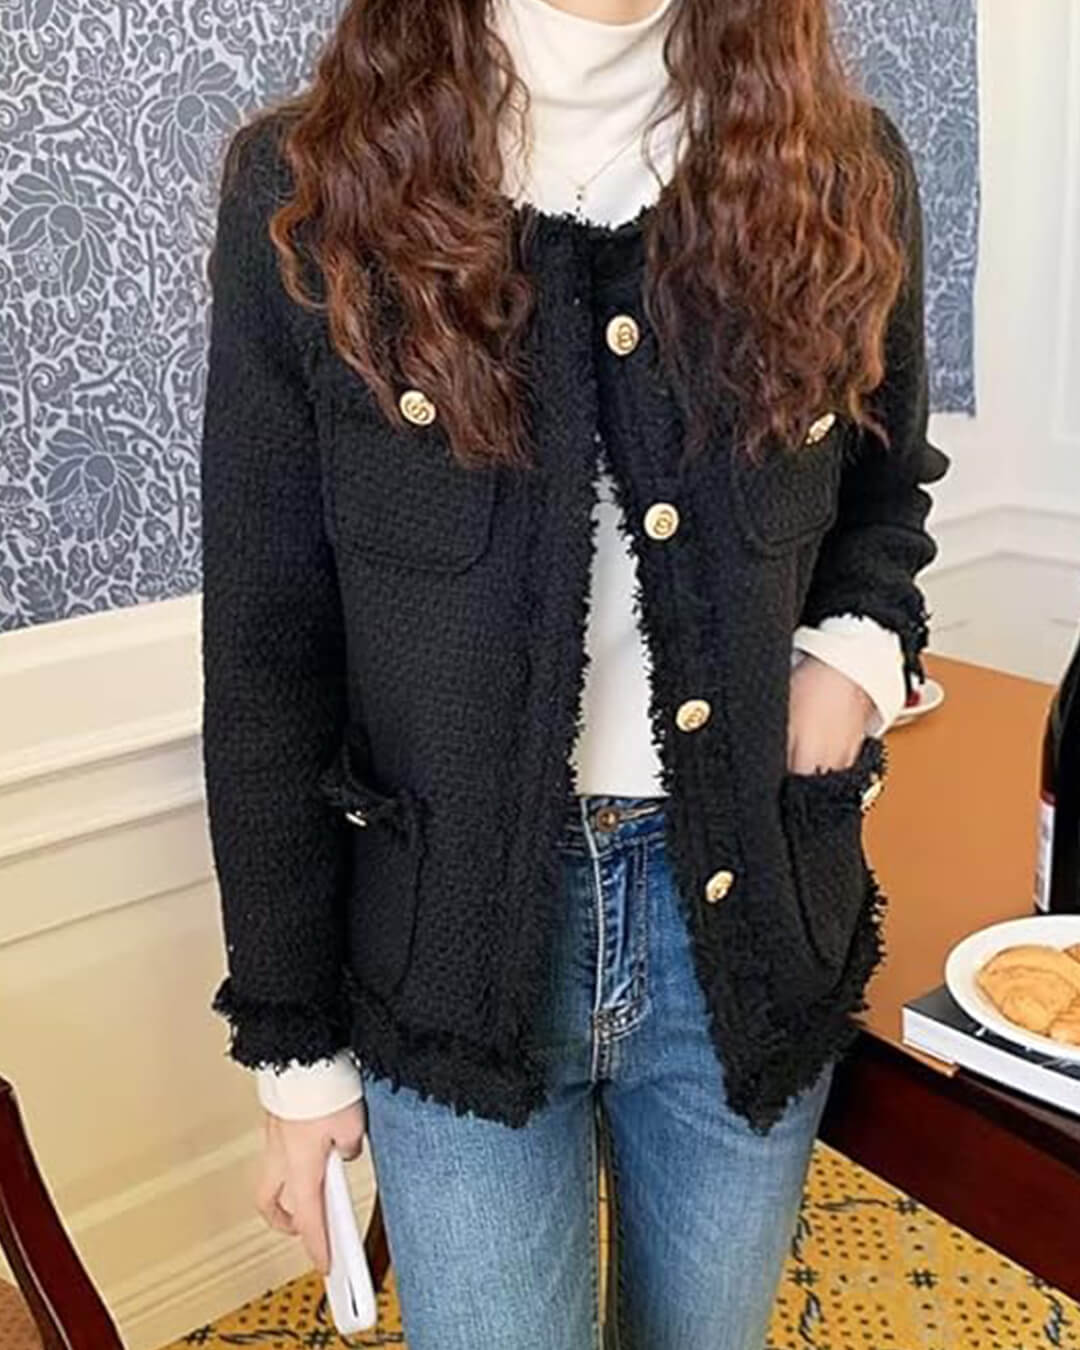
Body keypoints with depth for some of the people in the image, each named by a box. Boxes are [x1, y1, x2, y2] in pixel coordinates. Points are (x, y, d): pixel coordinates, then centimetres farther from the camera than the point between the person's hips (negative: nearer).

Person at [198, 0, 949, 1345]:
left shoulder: (845, 175, -2)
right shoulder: (308, 192, -8)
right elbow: (266, 659, -5)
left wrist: (857, 645, -8)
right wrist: (294, 1041, -1)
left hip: (751, 920, 3)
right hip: (450, 939, -2)